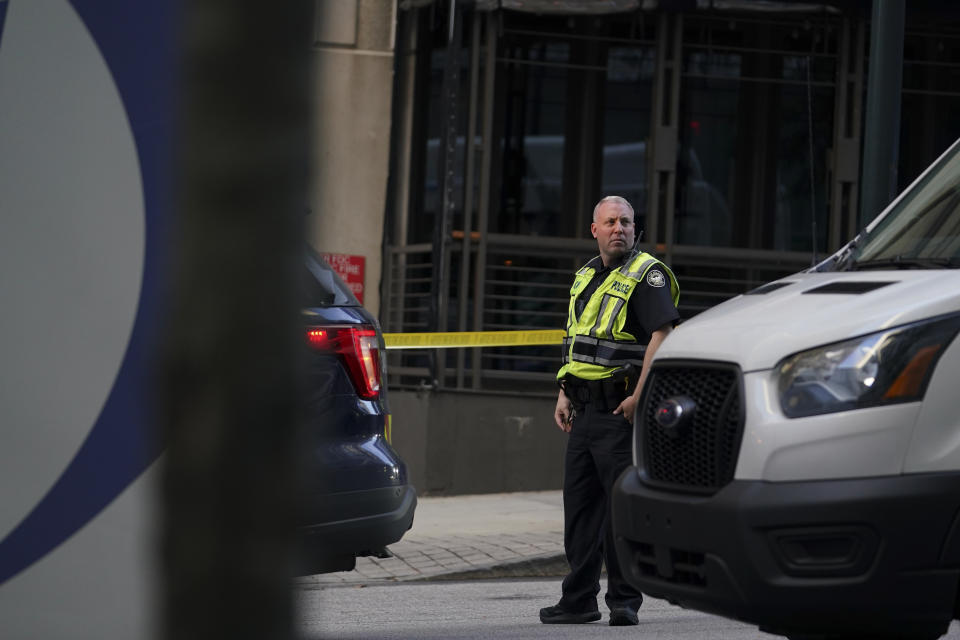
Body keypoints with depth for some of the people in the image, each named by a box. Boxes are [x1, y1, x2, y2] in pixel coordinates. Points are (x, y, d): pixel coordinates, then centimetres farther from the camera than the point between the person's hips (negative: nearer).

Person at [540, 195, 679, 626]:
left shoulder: (646, 275, -8)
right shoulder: (586, 276, 17)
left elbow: (662, 335, -18)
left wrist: (640, 396, -24)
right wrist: (564, 393, 16)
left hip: (621, 408, -8)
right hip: (585, 409, 8)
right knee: (579, 503, 9)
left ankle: (625, 600, 0)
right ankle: (579, 598, 14)